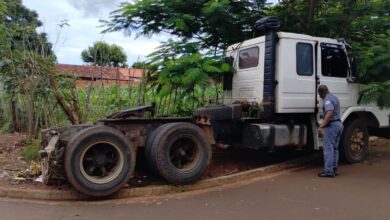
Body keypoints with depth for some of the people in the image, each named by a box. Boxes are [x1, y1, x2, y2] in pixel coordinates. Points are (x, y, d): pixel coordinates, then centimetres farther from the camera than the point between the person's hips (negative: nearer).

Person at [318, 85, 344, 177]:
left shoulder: (328, 99, -14)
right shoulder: (334, 97, 17)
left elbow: (329, 113, -28)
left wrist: (321, 126, -26)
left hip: (331, 125, -10)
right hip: (338, 124, 10)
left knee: (328, 148, -8)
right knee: (334, 148, 14)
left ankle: (328, 170, -8)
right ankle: (335, 169, 18)